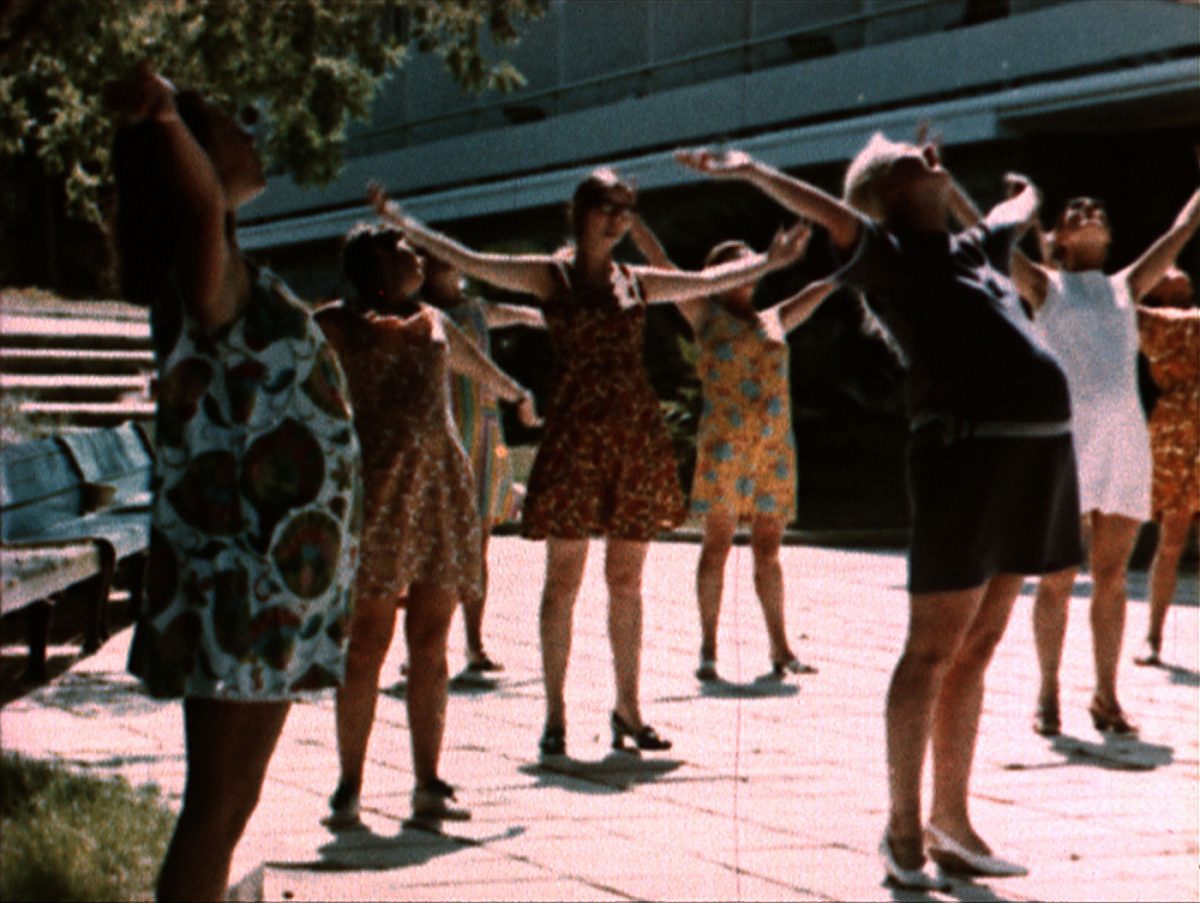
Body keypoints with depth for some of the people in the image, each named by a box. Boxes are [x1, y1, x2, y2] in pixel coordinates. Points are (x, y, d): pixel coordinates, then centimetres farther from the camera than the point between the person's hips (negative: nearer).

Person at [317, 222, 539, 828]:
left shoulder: (433, 322, 22)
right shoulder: (338, 323, 6)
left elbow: (476, 364, 41)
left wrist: (516, 394, 58)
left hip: (442, 483, 5)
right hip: (378, 483, -5)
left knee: (430, 642, 4)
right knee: (368, 639, -6)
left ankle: (428, 785, 9)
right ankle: (349, 785, 2)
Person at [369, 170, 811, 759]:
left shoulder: (637, 282, 14)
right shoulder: (550, 276, 3)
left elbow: (708, 281, 27)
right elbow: (466, 261, -2)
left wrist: (770, 261, 31)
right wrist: (401, 222, -7)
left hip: (636, 433, 4)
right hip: (574, 432, -4)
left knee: (626, 580, 7)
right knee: (564, 578, -2)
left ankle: (627, 708, 16)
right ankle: (555, 715, 4)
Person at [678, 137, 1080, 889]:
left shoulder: (976, 250, 22)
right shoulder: (889, 256, 0)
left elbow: (1020, 212, 43)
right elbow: (829, 212, -16)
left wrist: (1028, 192, 64)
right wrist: (751, 171, -28)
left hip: (1034, 455, 8)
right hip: (967, 451, -8)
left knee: (977, 649, 11)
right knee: (935, 648, -4)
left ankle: (952, 822, 17)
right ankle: (903, 828, 4)